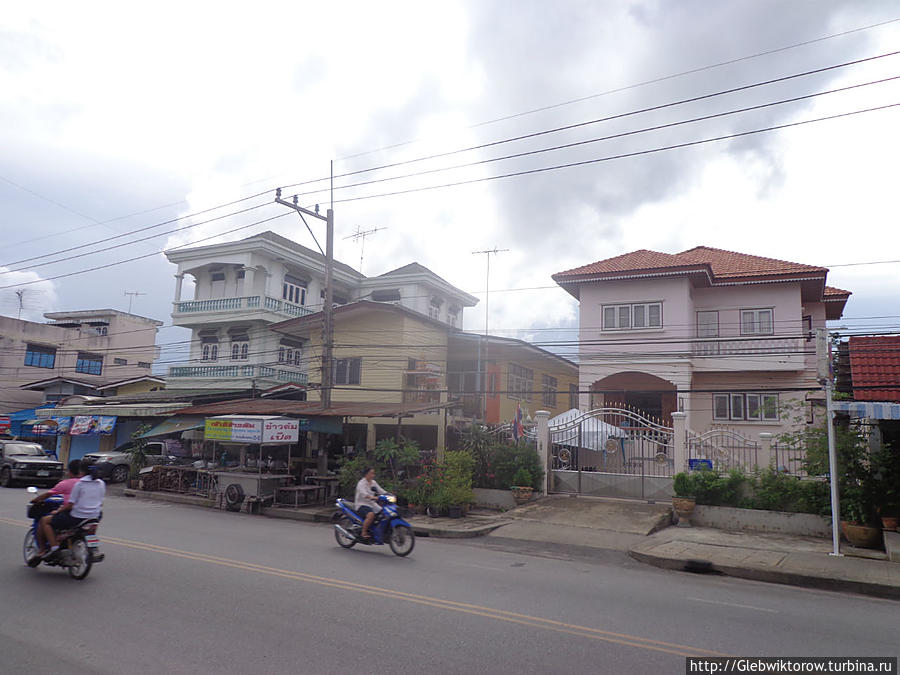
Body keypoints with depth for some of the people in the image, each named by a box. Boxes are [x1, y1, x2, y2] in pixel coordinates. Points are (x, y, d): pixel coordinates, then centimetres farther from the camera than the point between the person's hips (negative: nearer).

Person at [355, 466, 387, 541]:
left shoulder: (373, 483, 14)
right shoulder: (361, 483, -10)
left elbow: (381, 490, 9)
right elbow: (363, 493, -28)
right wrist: (373, 497, -45)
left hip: (372, 504, 8)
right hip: (362, 505, -8)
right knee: (371, 515, -36)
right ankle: (364, 533, -25)